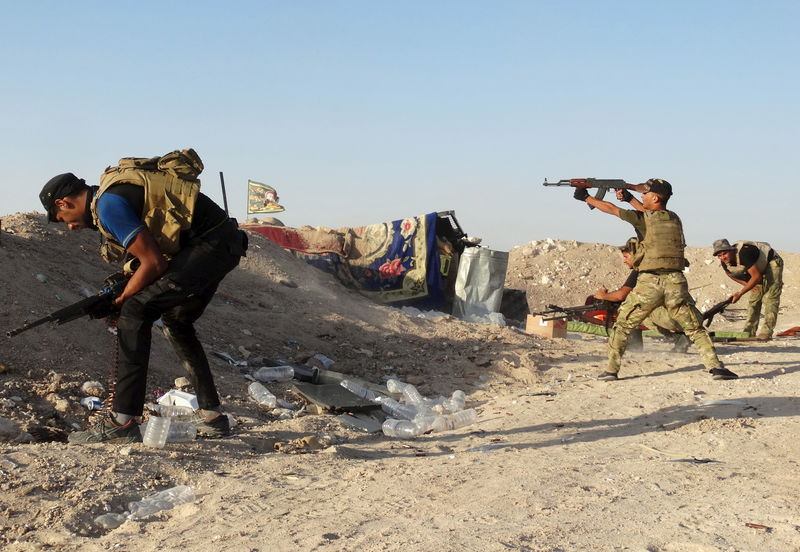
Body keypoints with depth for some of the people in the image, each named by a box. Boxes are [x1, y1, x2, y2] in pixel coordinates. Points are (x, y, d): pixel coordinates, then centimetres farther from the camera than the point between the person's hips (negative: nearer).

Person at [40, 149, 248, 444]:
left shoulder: (108, 204, -12)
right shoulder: (116, 186, 19)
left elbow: (154, 264, -14)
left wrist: (119, 303, -1)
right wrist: (124, 290, 16)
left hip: (209, 245, -11)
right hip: (225, 244, 11)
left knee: (136, 311, -12)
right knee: (176, 321, 22)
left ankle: (121, 422, -13)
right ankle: (212, 418, 23)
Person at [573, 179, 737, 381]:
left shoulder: (641, 219, -2)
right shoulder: (674, 218, 12)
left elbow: (611, 209, 7)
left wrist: (586, 197, 20)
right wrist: (630, 198, 37)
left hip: (649, 283, -3)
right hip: (675, 283, 3)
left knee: (622, 326, 12)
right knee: (695, 328, 12)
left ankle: (611, 370, 10)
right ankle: (715, 366, -1)